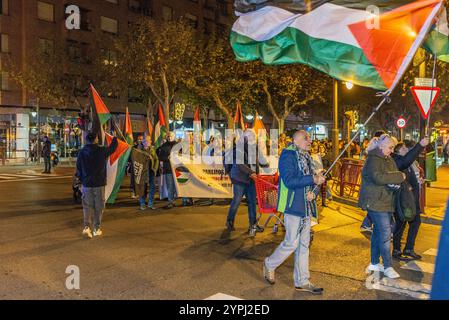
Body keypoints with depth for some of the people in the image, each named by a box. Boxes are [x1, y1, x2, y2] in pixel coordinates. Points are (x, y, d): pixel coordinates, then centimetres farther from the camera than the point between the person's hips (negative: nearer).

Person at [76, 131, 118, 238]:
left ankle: (87, 226, -5)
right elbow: (113, 147, 9)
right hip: (99, 183, -2)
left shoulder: (82, 152, -4)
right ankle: (97, 229, 12)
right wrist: (115, 138, 28)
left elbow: (78, 168, 2)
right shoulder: (101, 151, -9)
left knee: (87, 206, 9)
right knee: (98, 207, 8)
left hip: (86, 184, 2)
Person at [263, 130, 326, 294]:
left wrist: (313, 192, -5)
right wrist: (313, 179, -23)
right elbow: (289, 180, -23)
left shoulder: (307, 157, 15)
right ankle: (270, 264, 20)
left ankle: (302, 281, 21)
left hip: (306, 207, 9)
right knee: (291, 243, -5)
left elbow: (311, 181, 17)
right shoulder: (288, 155, -12)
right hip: (293, 205, -9)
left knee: (303, 244, 12)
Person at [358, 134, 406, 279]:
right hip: (376, 202, -9)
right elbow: (378, 177, -28)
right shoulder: (373, 159, -14)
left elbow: (394, 177, 16)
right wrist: (399, 176, -20)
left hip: (385, 202, 9)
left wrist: (397, 183, -8)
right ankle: (387, 267, -1)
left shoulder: (389, 160, 16)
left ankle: (374, 263, 26)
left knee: (378, 232, 15)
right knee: (385, 234, -9)